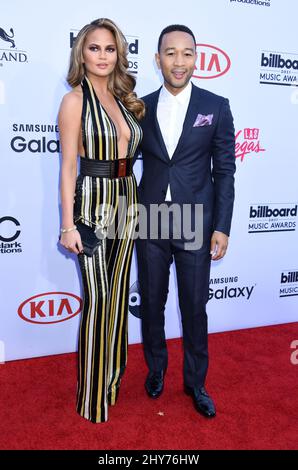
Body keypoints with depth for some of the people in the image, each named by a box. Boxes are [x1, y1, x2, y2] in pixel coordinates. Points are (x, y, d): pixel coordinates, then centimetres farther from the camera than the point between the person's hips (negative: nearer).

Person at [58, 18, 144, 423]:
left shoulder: (125, 98, 12)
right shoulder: (75, 100, -6)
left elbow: (130, 154, 13)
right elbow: (68, 167, -9)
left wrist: (137, 202, 7)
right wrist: (68, 225, -13)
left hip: (127, 200, 6)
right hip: (93, 202, -6)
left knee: (119, 291, 14)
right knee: (98, 297, 1)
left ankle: (114, 373, 33)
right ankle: (93, 392, 19)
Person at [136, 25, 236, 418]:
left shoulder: (216, 107, -1)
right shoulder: (141, 108, 3)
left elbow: (224, 171, -2)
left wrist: (221, 228, -6)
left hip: (196, 225, -1)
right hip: (150, 224, 2)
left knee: (194, 308, 9)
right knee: (152, 303, 15)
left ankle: (196, 382, 31)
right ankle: (156, 368, 39)